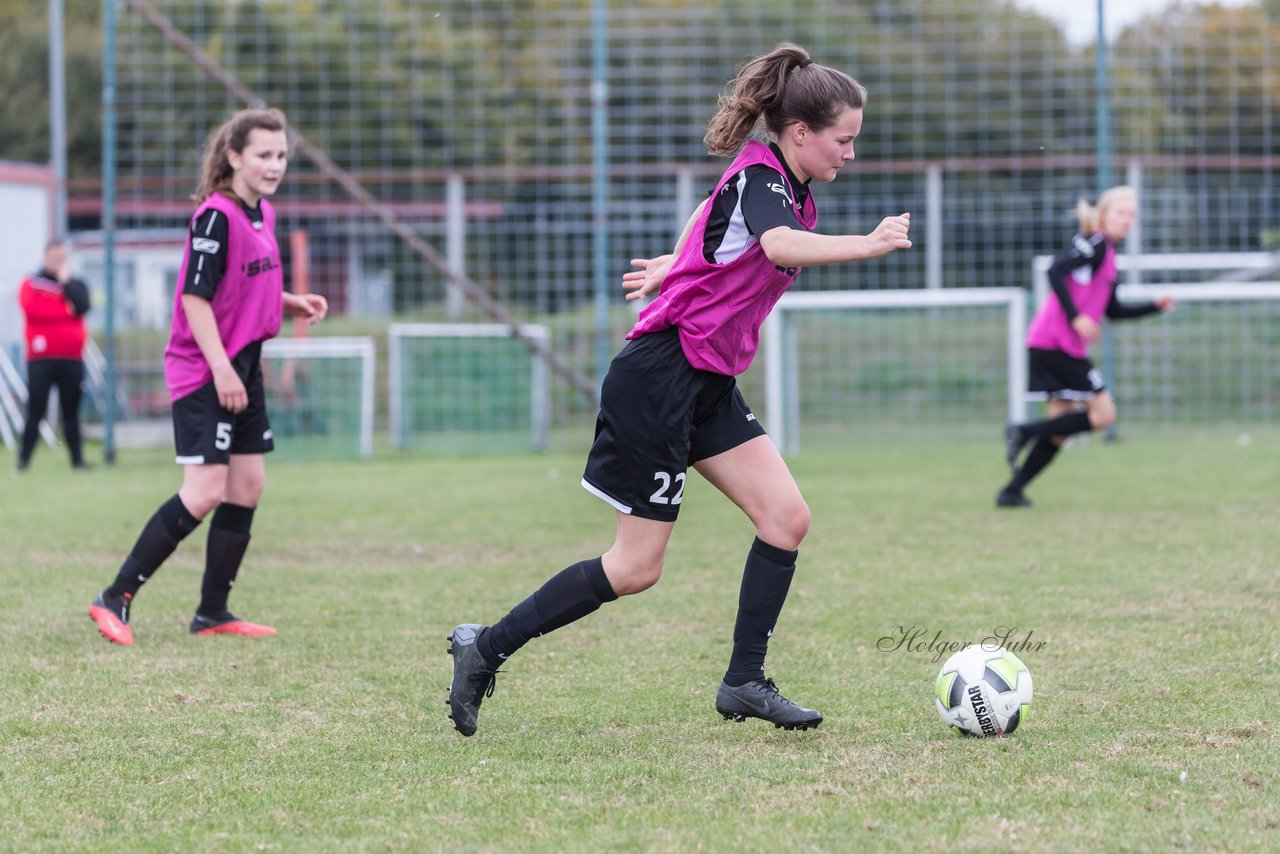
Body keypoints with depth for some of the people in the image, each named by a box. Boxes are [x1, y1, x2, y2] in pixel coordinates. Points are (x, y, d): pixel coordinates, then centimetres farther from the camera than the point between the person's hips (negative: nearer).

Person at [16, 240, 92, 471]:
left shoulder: (76, 285, 14)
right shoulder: (31, 284, 7)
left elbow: (81, 307, -6)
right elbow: (32, 309, -11)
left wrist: (65, 281, -3)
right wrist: (66, 310, -5)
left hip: (71, 359, 2)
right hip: (40, 359, -2)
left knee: (71, 411, 5)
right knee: (35, 410, -6)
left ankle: (77, 459, 7)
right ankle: (23, 459, -4)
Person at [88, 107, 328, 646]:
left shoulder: (262, 214, 12)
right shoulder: (216, 216, -16)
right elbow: (195, 297, -20)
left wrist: (292, 303, 8)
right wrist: (220, 369, -23)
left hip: (243, 369, 9)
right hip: (204, 375, -9)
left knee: (247, 487, 8)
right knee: (204, 494, -14)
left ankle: (212, 612, 16)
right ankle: (116, 600, -6)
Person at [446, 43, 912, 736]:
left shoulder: (777, 184, 10)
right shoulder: (758, 178, -18)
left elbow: (712, 212, 33)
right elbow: (780, 245, -42)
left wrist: (675, 265, 44)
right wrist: (867, 245, -54)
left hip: (707, 386, 10)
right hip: (658, 381, -10)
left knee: (786, 516, -3)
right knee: (636, 568, -4)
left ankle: (744, 683, 3)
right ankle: (486, 647, 7)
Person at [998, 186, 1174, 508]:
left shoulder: (1107, 254, 22)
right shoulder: (1095, 245, -7)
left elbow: (1112, 310, 30)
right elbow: (1055, 271, -21)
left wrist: (1154, 306, 24)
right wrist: (1075, 317, -24)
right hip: (1057, 342, -9)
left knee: (1060, 429, 8)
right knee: (1103, 414, -7)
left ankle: (1012, 491, 7)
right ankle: (1025, 432, -10)